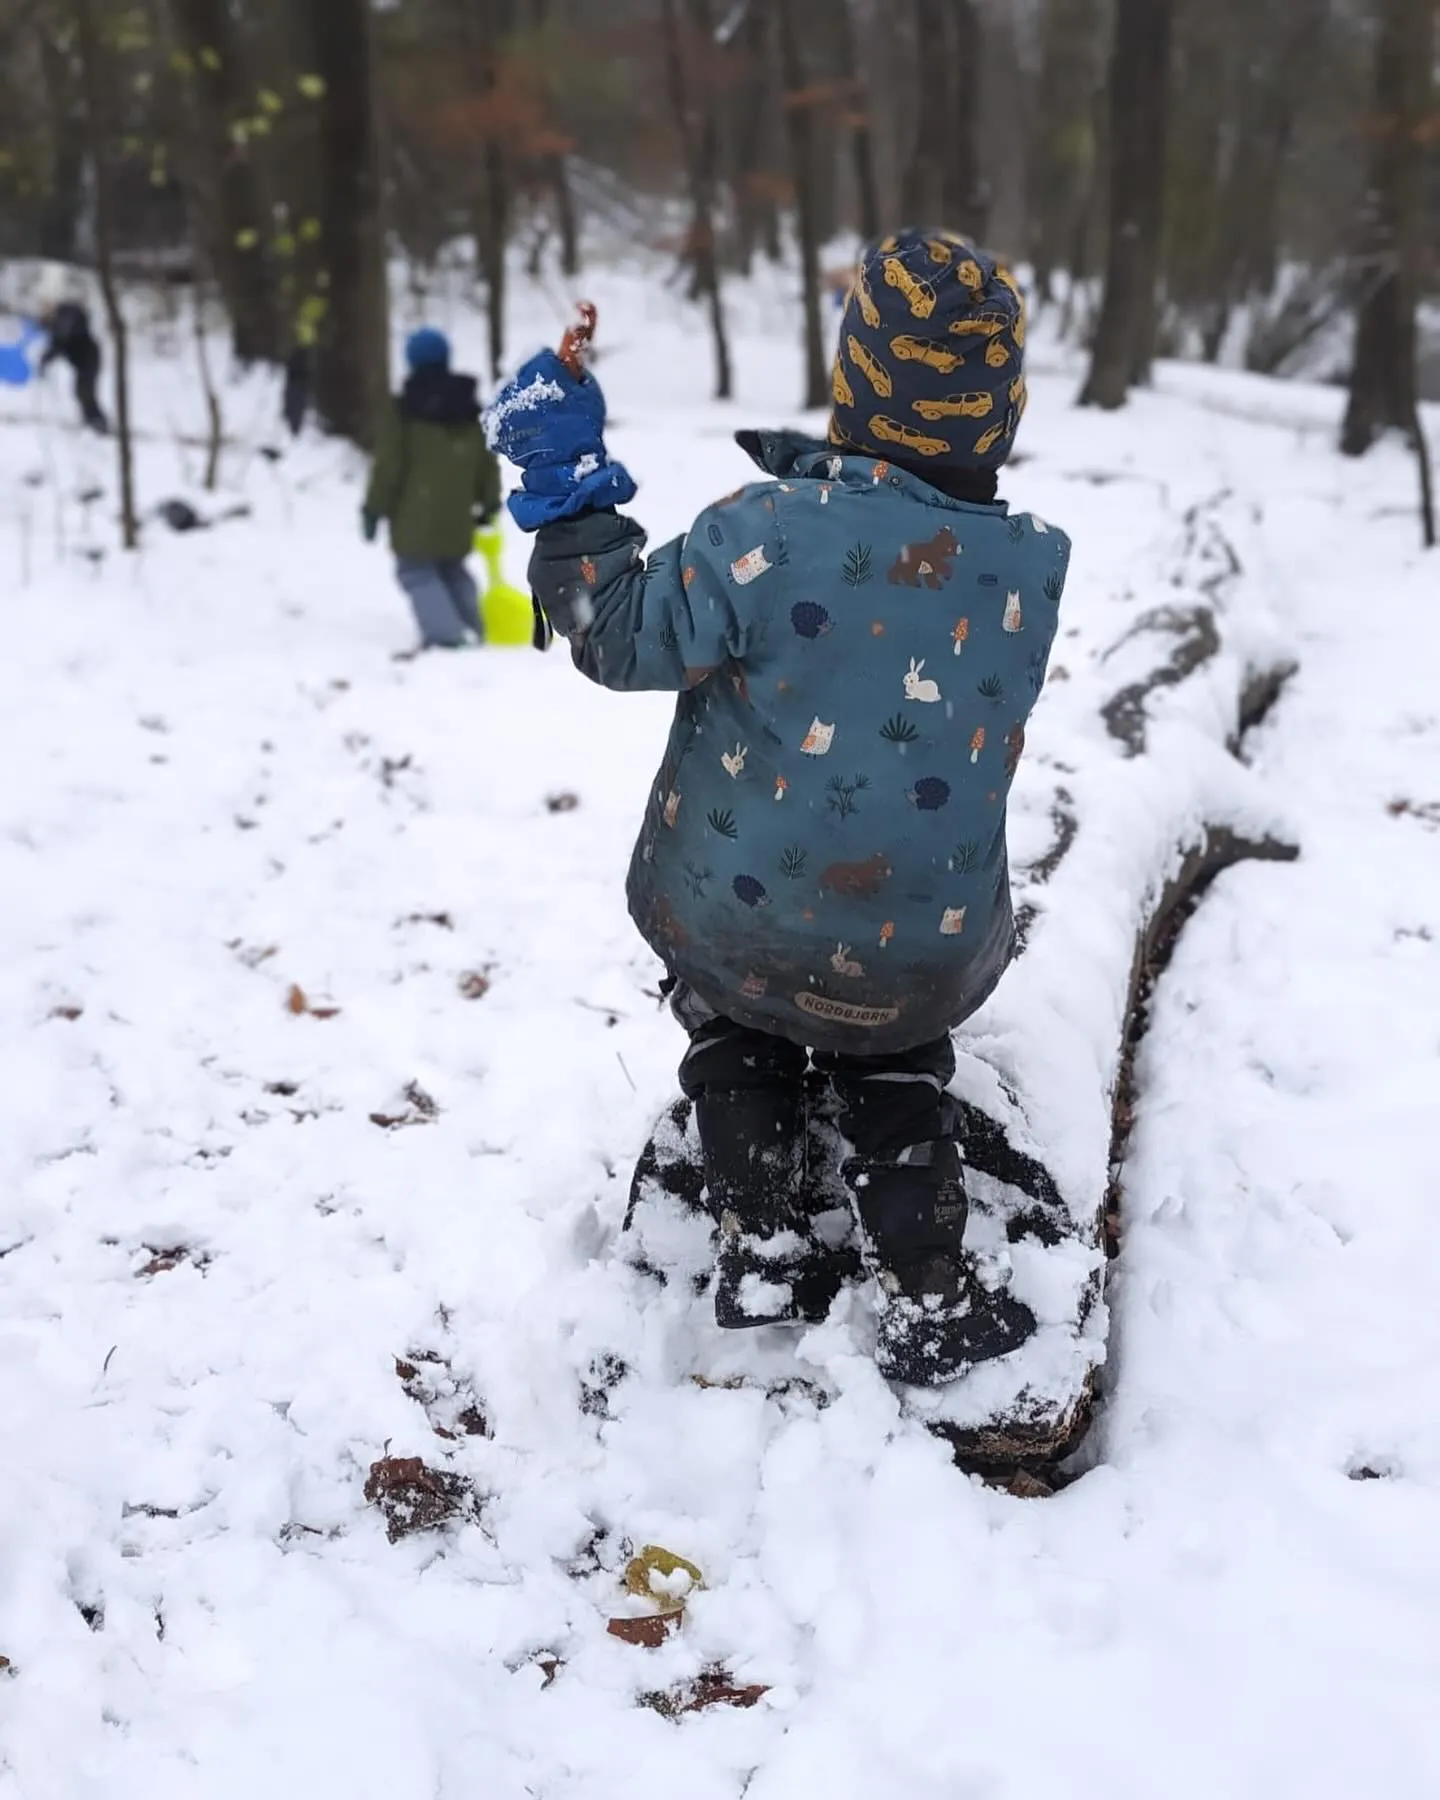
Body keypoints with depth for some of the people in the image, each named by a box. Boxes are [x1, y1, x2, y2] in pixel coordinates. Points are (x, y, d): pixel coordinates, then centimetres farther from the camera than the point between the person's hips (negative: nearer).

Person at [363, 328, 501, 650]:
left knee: (418, 572, 0)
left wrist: (374, 509, -2)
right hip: (457, 515, 6)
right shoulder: (471, 408, 8)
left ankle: (445, 633, -16)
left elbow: (388, 466, -10)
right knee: (453, 569, 22)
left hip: (415, 514, -5)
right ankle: (471, 628, 17)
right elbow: (487, 460, 11)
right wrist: (489, 502, 21)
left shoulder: (403, 409, -9)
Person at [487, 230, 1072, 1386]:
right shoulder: (1033, 569, -11)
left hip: (733, 922, -2)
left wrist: (565, 484, -3)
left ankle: (760, 1244, 23)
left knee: (731, 1007, 33)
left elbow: (626, 639, -11)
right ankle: (930, 1291, 20)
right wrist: (815, 476, 14)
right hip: (922, 959, 2)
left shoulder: (767, 533, -24)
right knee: (895, 1051, 33)